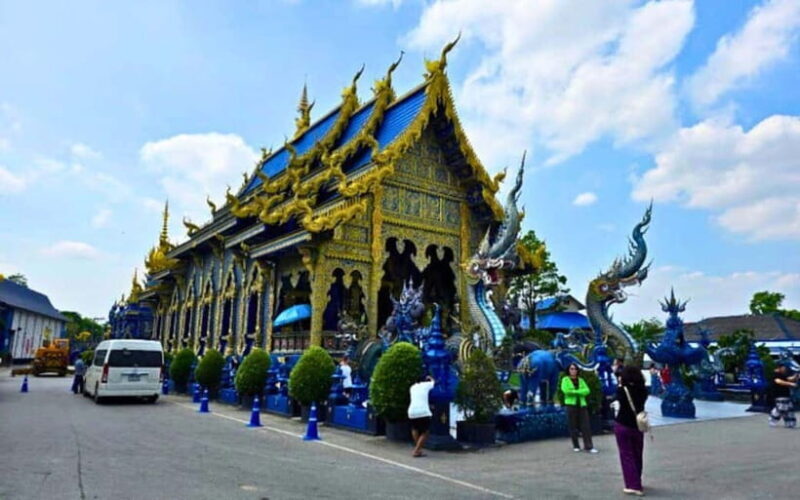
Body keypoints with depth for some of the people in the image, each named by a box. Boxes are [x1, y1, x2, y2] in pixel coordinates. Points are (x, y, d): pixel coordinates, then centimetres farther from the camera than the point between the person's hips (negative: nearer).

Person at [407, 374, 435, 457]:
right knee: (424, 433, 10)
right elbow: (433, 382, 33)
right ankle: (416, 451, 0)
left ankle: (418, 448, 21)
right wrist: (430, 378, 50)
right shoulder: (426, 385, 12)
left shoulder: (412, 387, 20)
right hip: (424, 412, -4)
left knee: (415, 429, 29)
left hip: (412, 412, 4)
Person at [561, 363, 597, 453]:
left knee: (586, 426, -2)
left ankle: (588, 446, 0)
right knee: (573, 426, 1)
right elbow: (565, 390, -14)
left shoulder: (581, 380, 14)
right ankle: (575, 446, 12)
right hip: (571, 405, -3)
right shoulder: (565, 379, 3)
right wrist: (579, 392, -8)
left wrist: (574, 391, -12)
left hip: (582, 404, 3)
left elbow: (586, 390, 0)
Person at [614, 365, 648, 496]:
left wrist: (620, 385, 0)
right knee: (637, 455, 18)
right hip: (638, 425, 4)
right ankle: (636, 483, 31)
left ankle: (634, 486, -2)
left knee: (627, 456, 3)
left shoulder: (622, 390, -16)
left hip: (622, 425, -4)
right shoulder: (643, 390, -5)